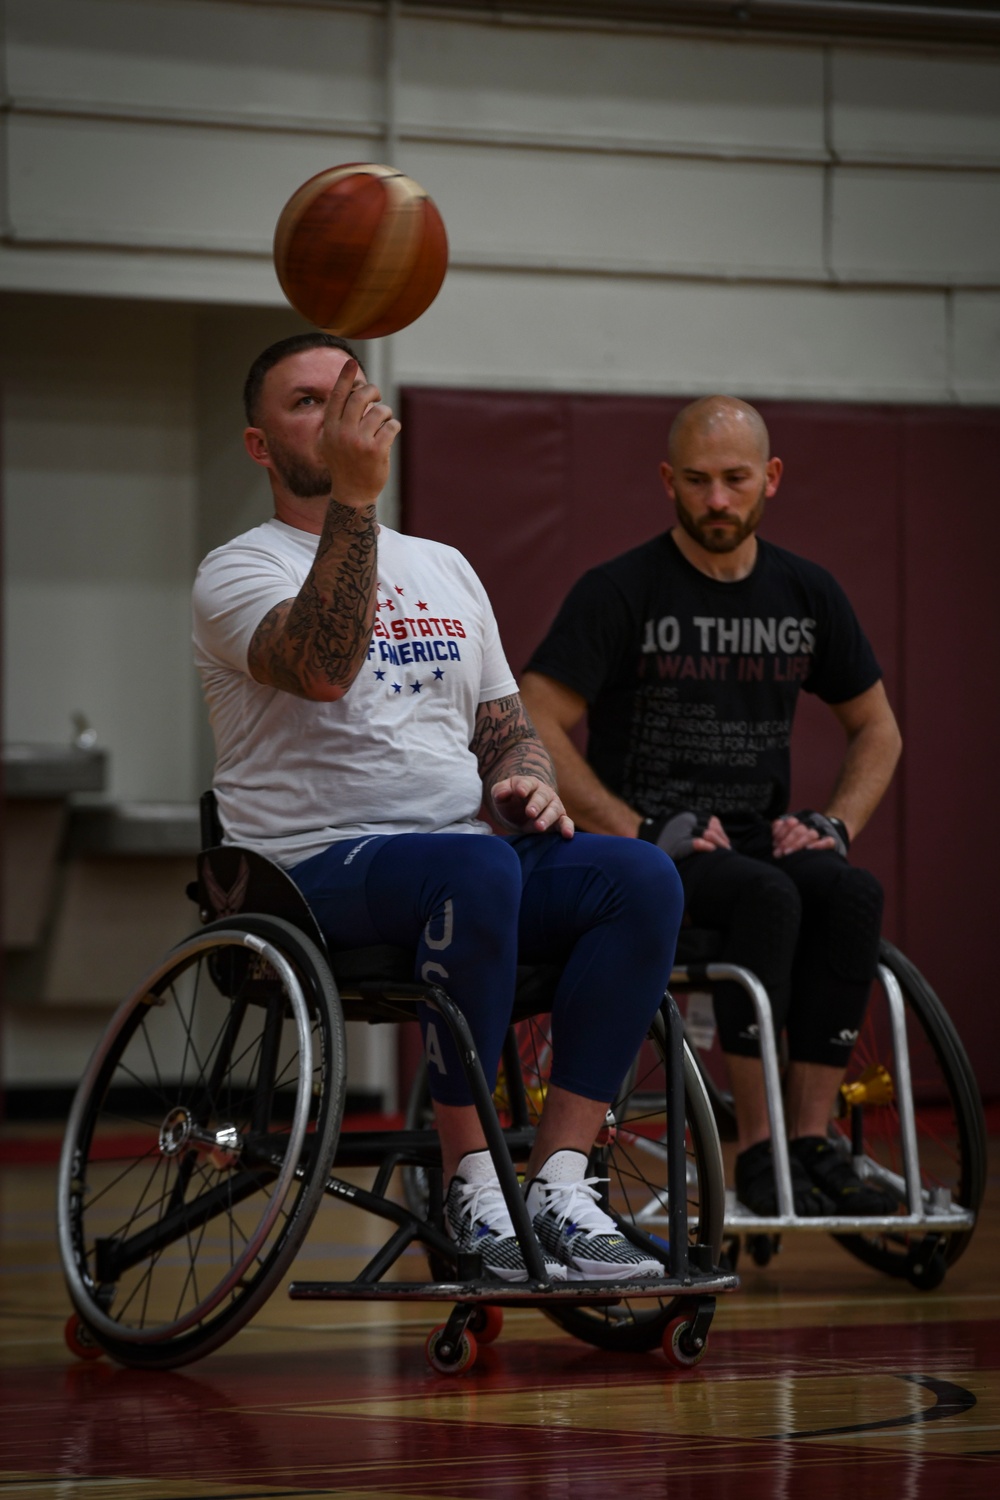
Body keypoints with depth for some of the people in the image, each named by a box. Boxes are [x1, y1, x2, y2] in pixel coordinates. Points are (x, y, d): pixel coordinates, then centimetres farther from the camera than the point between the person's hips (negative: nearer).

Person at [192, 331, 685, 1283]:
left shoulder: (444, 569, 24)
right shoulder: (239, 570, 1)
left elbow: (503, 723, 27)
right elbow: (324, 668, -20)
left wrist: (525, 778, 2)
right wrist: (352, 498, -29)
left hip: (466, 858, 6)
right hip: (318, 870, -6)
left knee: (643, 876, -22)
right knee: (478, 869, -38)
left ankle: (559, 1182, -25)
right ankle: (469, 1183, -28)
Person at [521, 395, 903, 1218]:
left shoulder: (807, 593, 10)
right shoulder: (620, 592, -5)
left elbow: (877, 730, 21)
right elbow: (534, 730, -10)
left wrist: (835, 823, 2)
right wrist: (644, 830, -17)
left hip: (760, 840, 4)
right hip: (649, 858, -4)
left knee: (854, 894, -28)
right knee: (768, 897, -35)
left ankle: (813, 1142, -27)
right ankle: (758, 1151, -30)